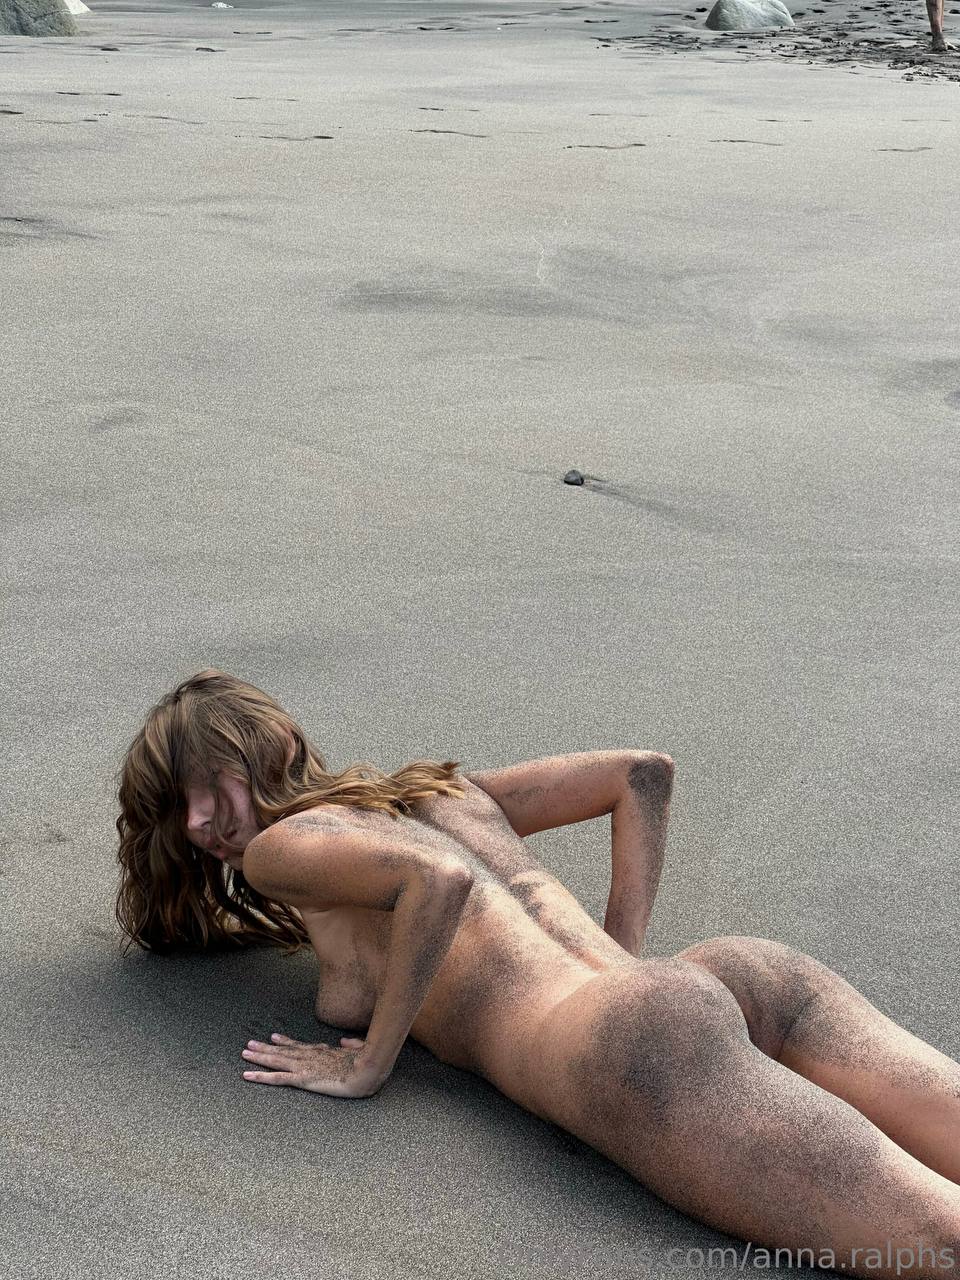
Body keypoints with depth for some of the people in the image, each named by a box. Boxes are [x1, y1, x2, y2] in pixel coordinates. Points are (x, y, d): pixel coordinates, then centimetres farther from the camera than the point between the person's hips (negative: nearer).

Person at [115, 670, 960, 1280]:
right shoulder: (443, 788, 33)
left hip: (638, 1056, -8)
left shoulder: (280, 846, 11)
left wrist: (368, 1065, 1)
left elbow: (439, 879, -12)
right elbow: (643, 772, 30)